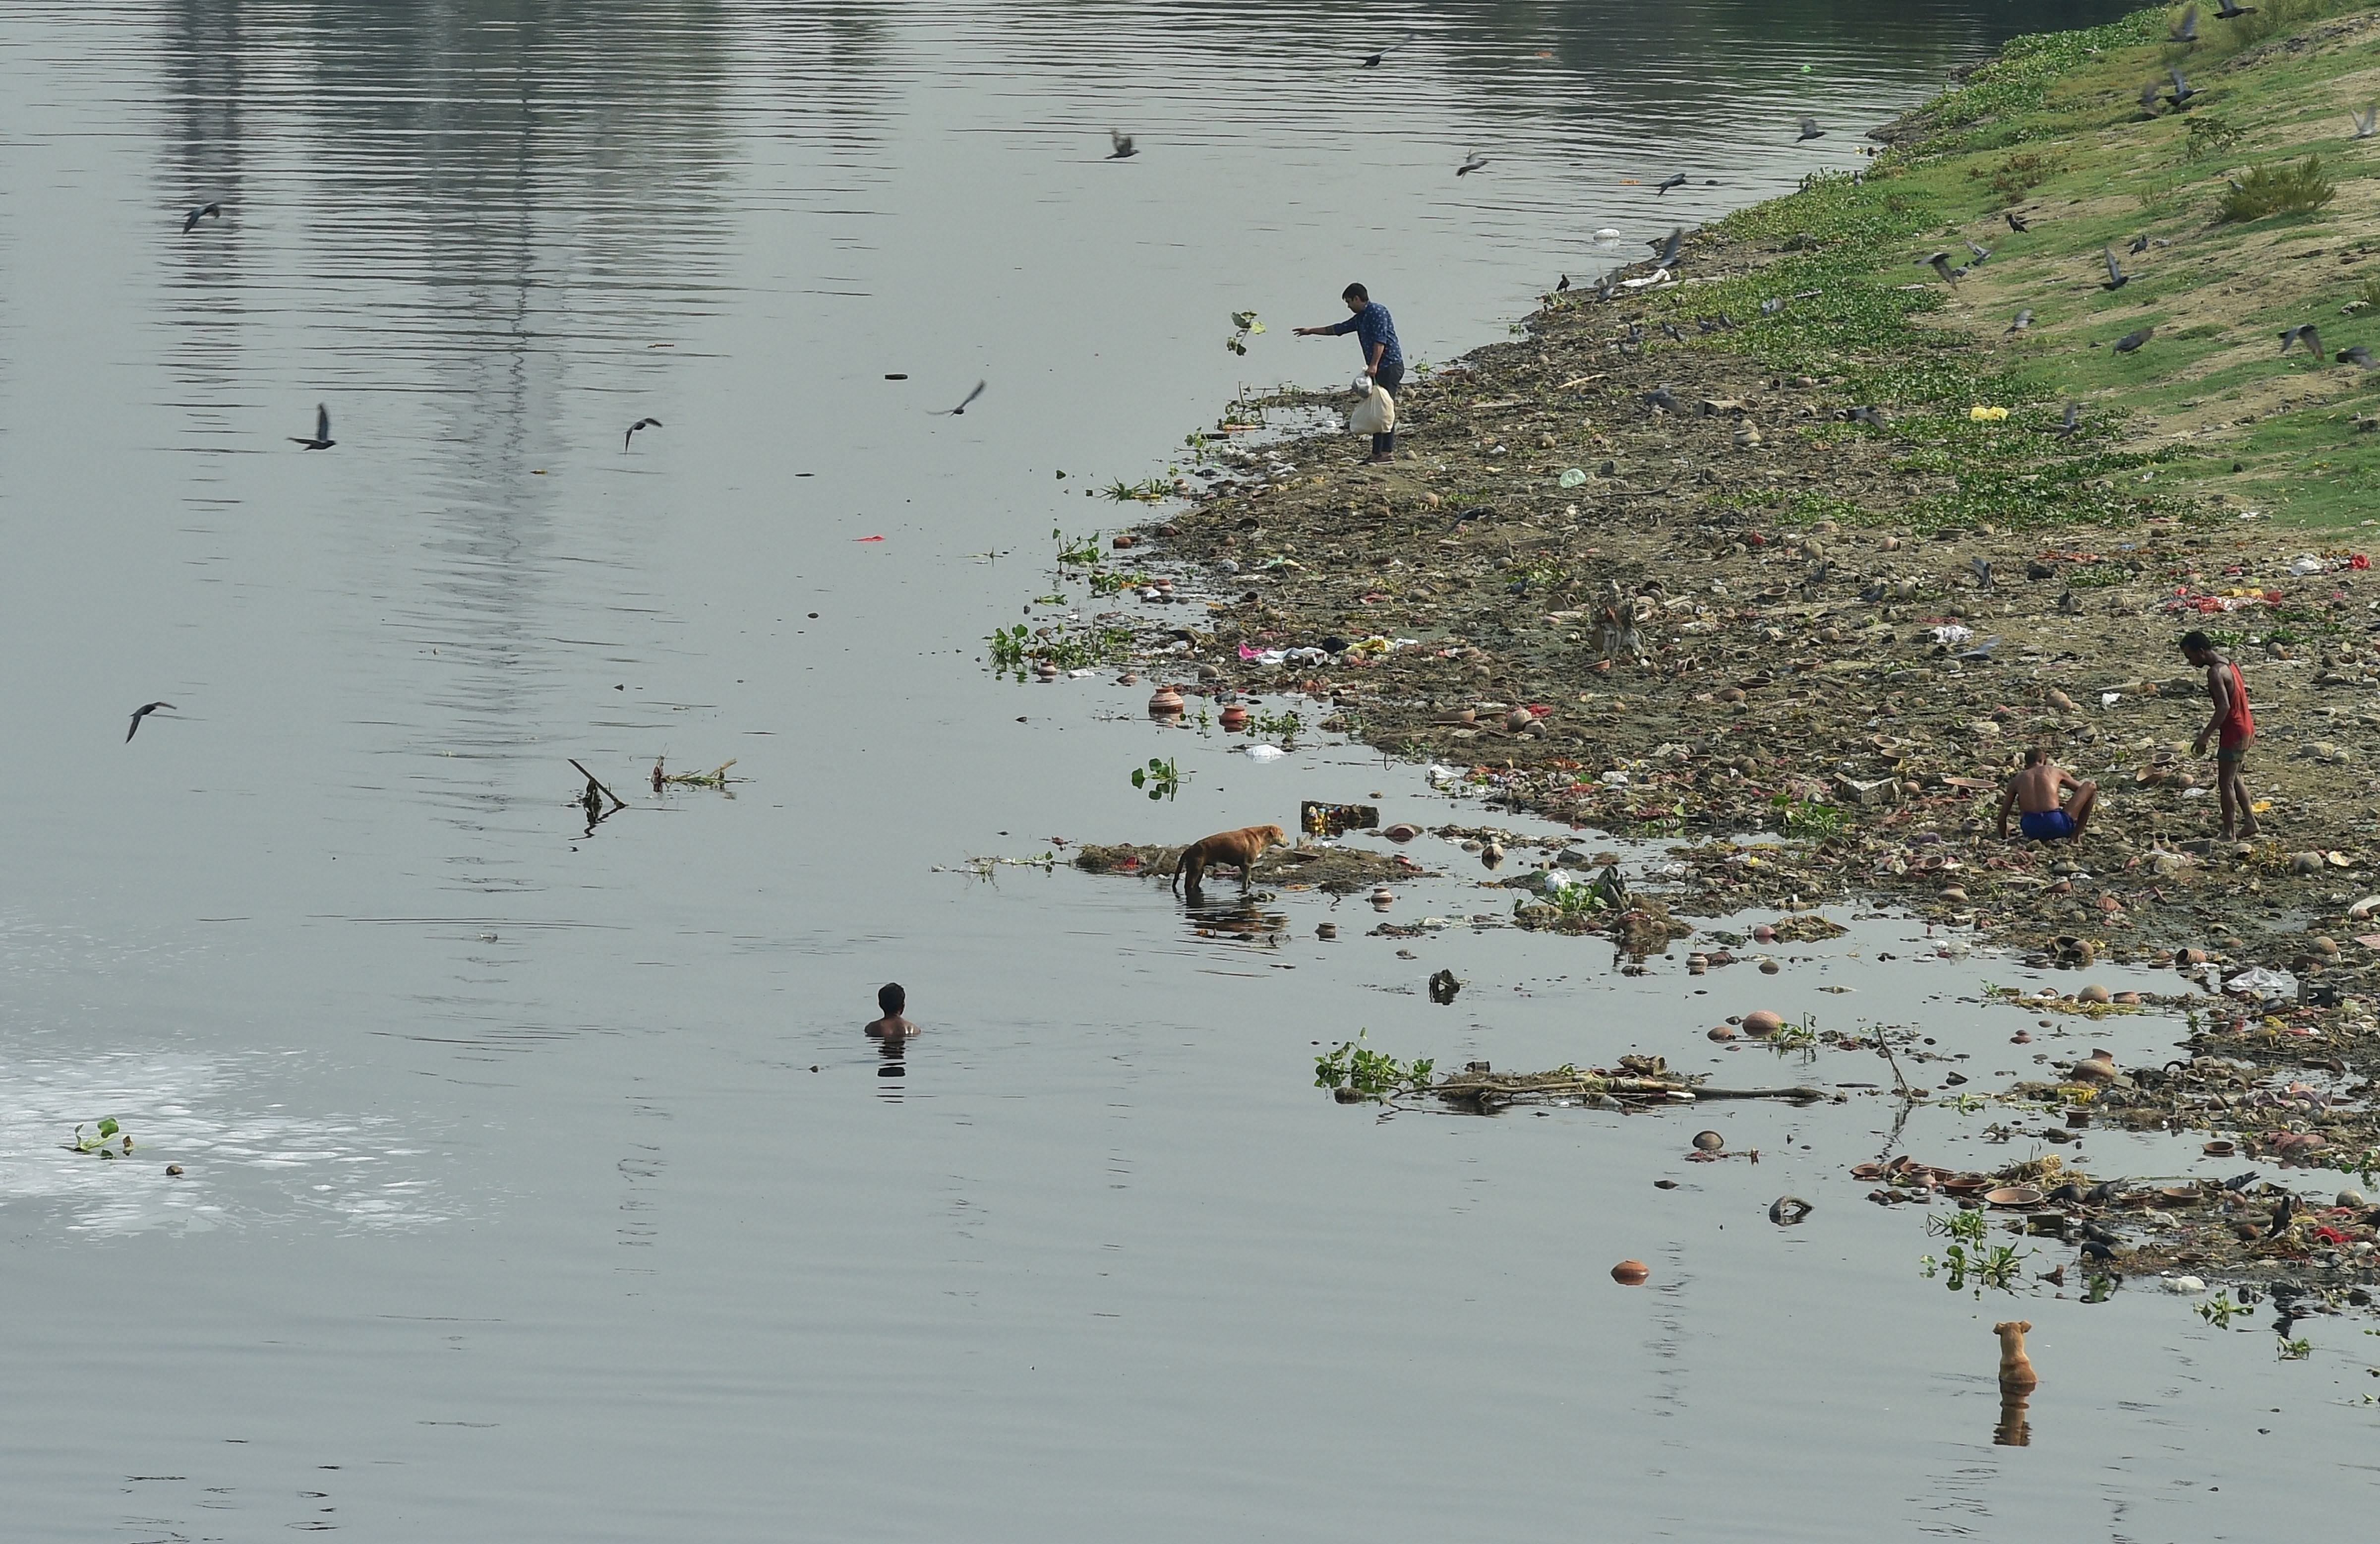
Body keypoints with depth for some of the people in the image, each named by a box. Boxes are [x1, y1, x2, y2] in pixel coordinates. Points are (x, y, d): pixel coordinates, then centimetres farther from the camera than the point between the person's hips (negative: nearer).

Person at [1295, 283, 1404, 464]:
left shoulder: (1377, 312, -9)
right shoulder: (1361, 318, 20)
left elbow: (1380, 340, -20)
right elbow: (1338, 329, 31)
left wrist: (1374, 365, -27)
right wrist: (1311, 332, 37)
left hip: (1390, 365, -10)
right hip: (1380, 369, 10)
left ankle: (1388, 451, -15)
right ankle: (1378, 452, 5)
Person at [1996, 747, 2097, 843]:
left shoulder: (2016, 780, 20)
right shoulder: (2056, 772, 17)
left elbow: (2002, 818, 21)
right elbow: (2083, 790, 32)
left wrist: (2004, 840, 35)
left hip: (2031, 831, 3)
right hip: (2056, 826, -3)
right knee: (2091, 787, 15)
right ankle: (2076, 835, 9)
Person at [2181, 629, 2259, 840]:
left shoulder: (2215, 673, -20)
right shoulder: (2229, 665, 11)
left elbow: (2225, 707, -28)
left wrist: (2204, 737, -28)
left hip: (2233, 733, -10)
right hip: (2245, 729, 10)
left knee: (2226, 783, -4)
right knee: (2235, 778, 22)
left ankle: (2229, 834, -2)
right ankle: (2250, 822, 27)